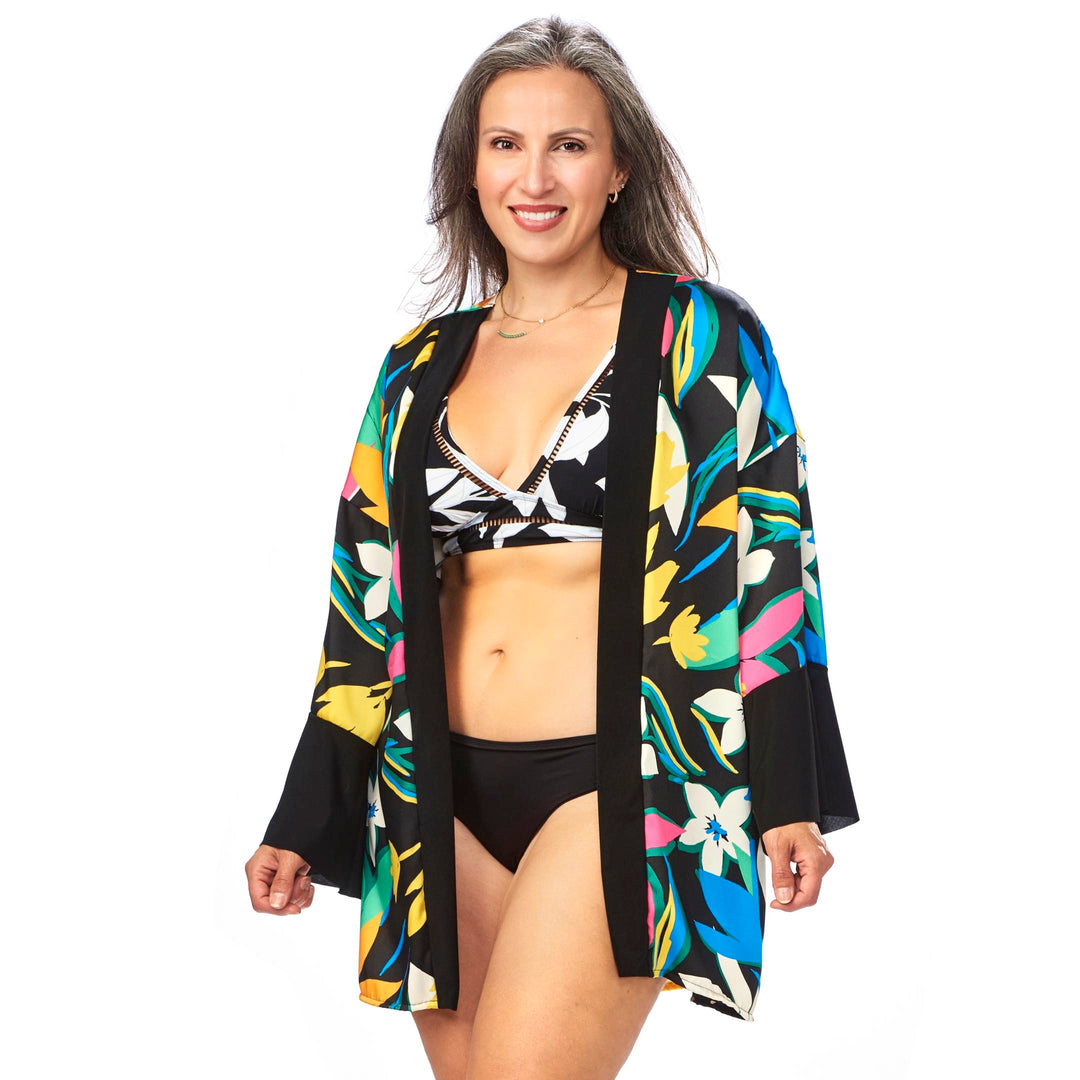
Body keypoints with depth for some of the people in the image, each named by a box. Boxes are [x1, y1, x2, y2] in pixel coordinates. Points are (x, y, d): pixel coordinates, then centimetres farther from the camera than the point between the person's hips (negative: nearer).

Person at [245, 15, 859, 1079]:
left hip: (618, 789, -4)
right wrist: (304, 823, 12)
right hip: (445, 797, 5)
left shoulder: (698, 336, 2)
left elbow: (765, 563, -2)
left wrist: (788, 804, -9)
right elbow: (371, 601, 15)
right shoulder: (423, 365, 13)